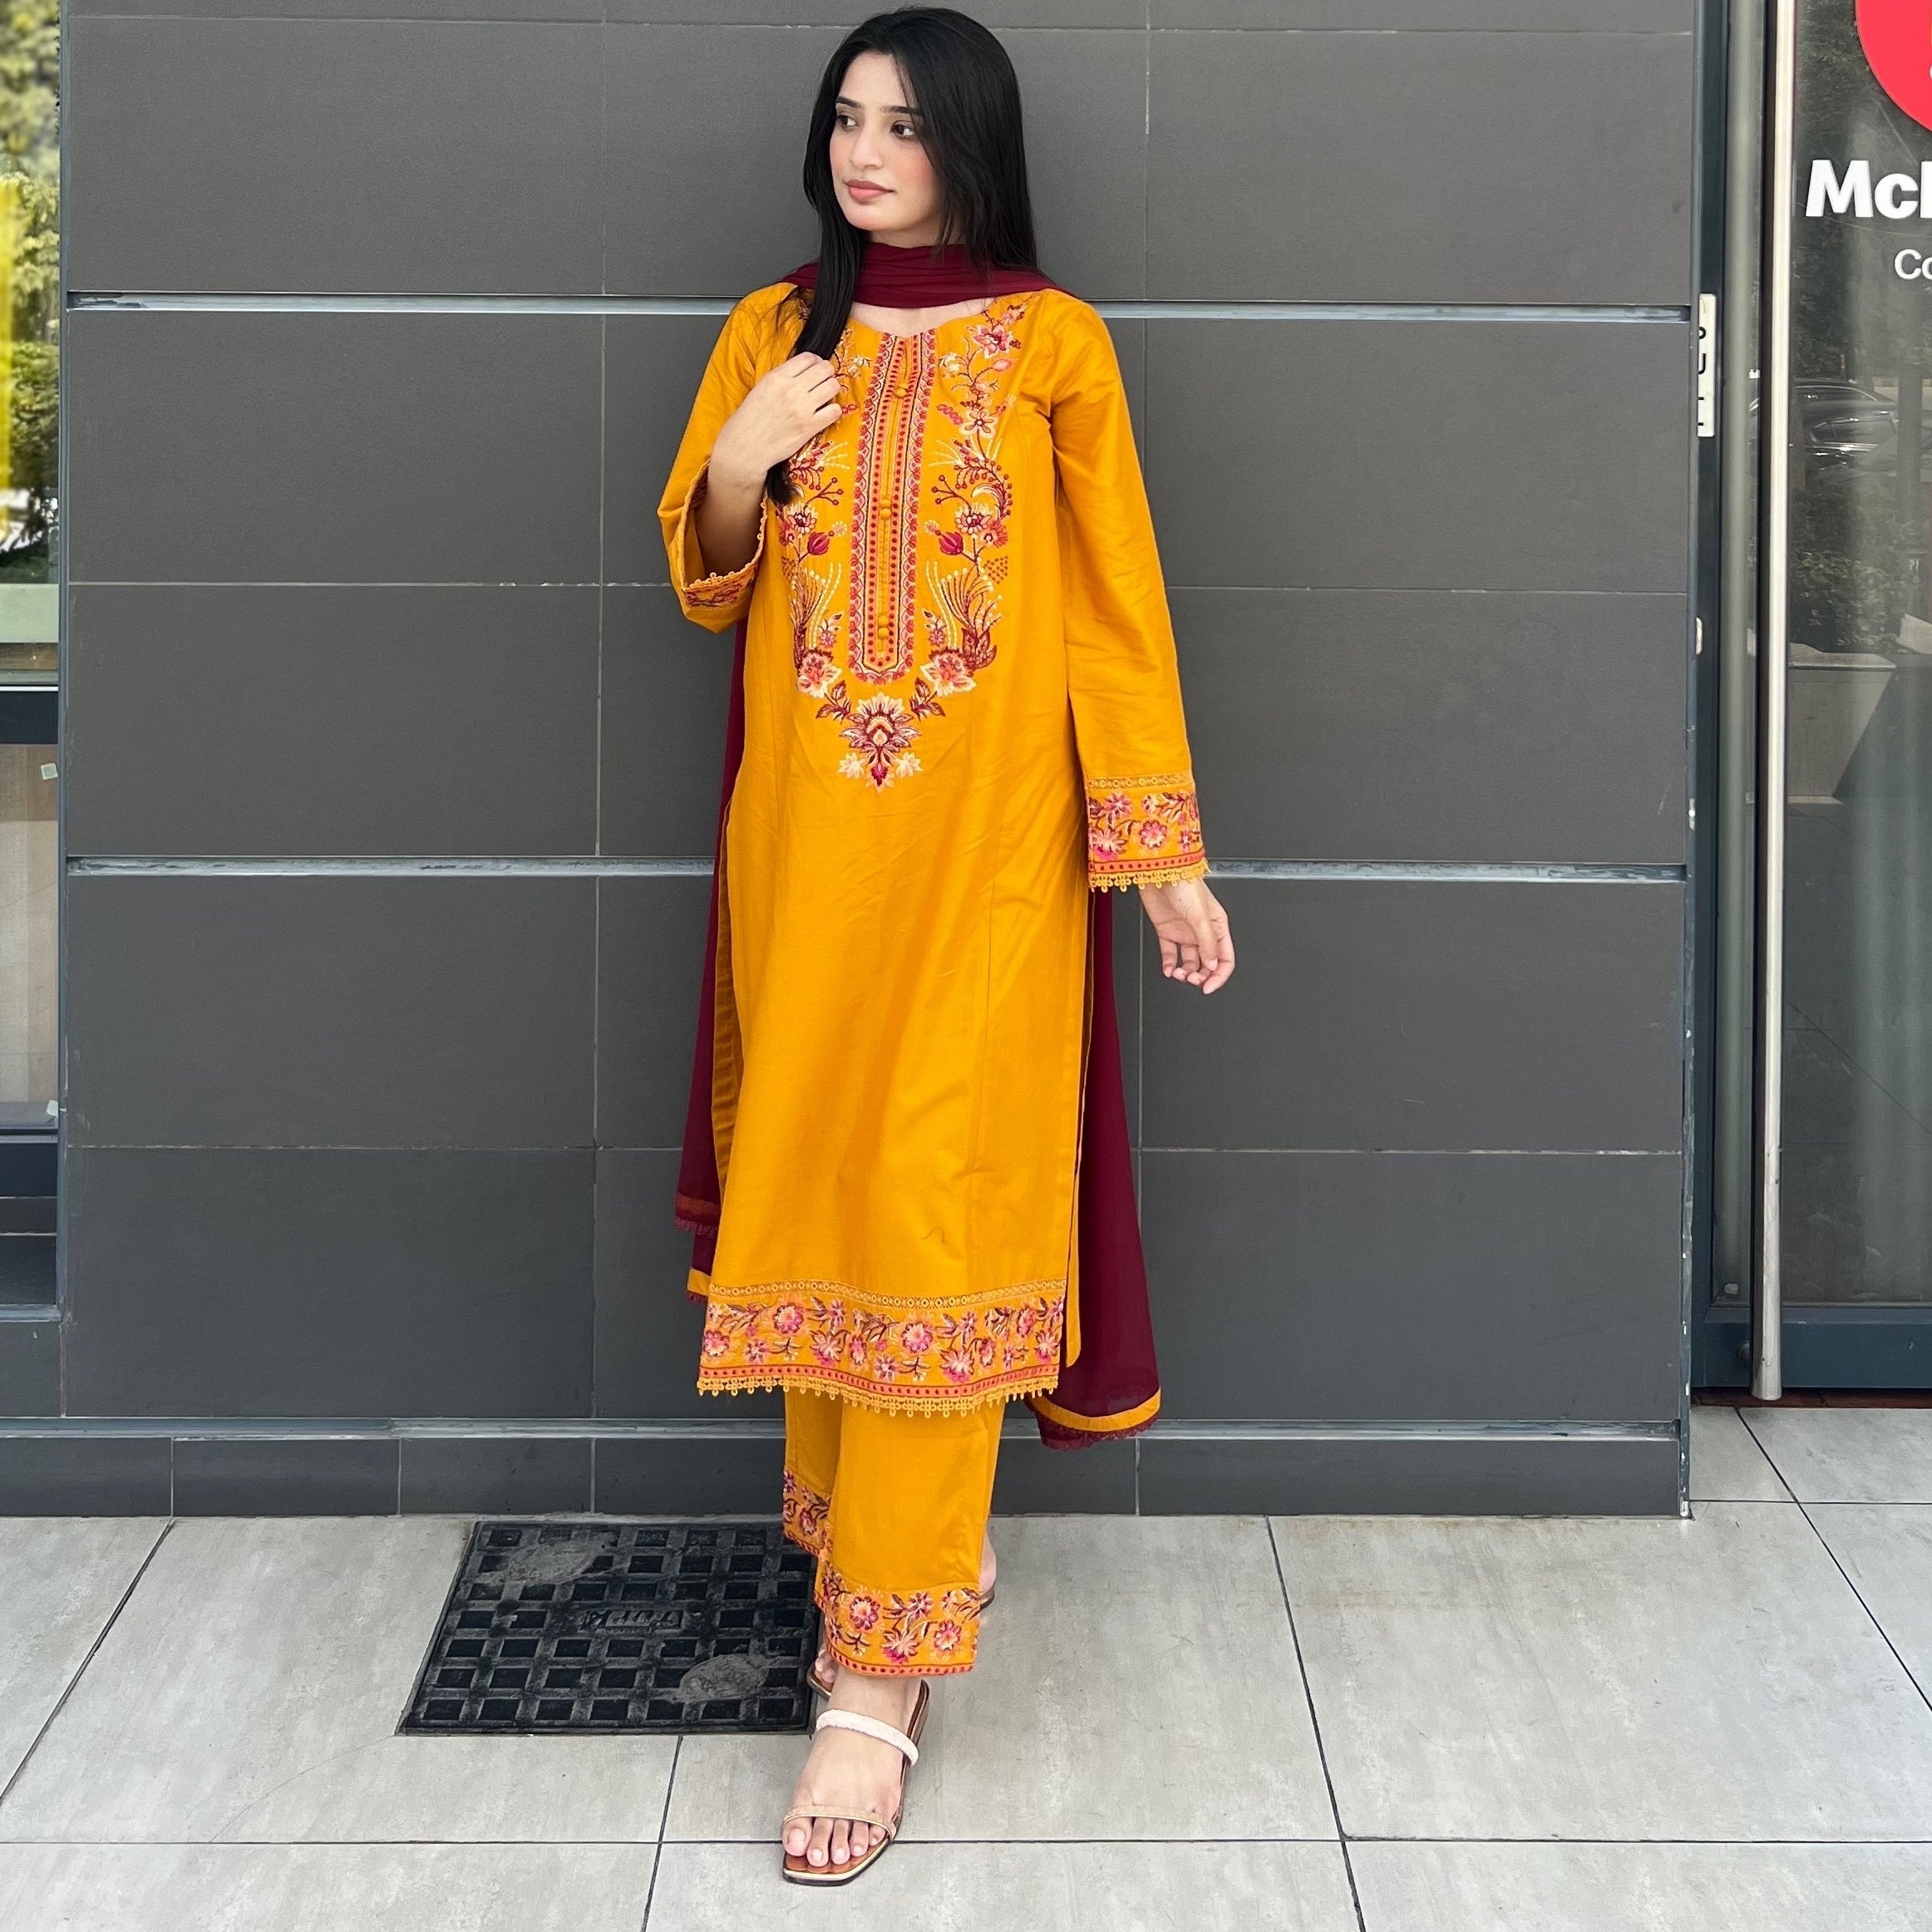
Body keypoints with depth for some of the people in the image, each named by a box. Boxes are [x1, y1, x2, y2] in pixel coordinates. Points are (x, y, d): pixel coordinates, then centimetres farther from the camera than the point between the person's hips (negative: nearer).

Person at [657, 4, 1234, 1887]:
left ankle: (879, 1673, -6)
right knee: (811, 1178, 7)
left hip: (984, 835, -4)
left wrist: (1165, 851, -4)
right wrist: (739, 464, -8)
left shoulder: (1052, 342, 0)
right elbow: (706, 587, 13)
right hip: (805, 826, 4)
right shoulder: (773, 332, 9)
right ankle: (890, 1530, 27)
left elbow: (1115, 601, -1)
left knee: (935, 1203, -7)